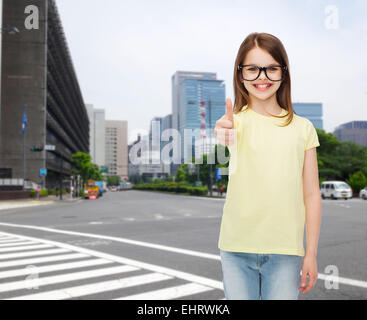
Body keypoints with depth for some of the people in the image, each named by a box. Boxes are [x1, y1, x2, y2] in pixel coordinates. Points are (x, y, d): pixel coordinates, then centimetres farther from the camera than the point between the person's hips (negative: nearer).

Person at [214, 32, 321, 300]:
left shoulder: (302, 127, 3)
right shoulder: (236, 120, -1)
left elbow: (312, 195, 4)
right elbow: (228, 133, -27)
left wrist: (311, 253, 3)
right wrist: (223, 135, -51)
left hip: (285, 250, 1)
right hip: (237, 248, 0)